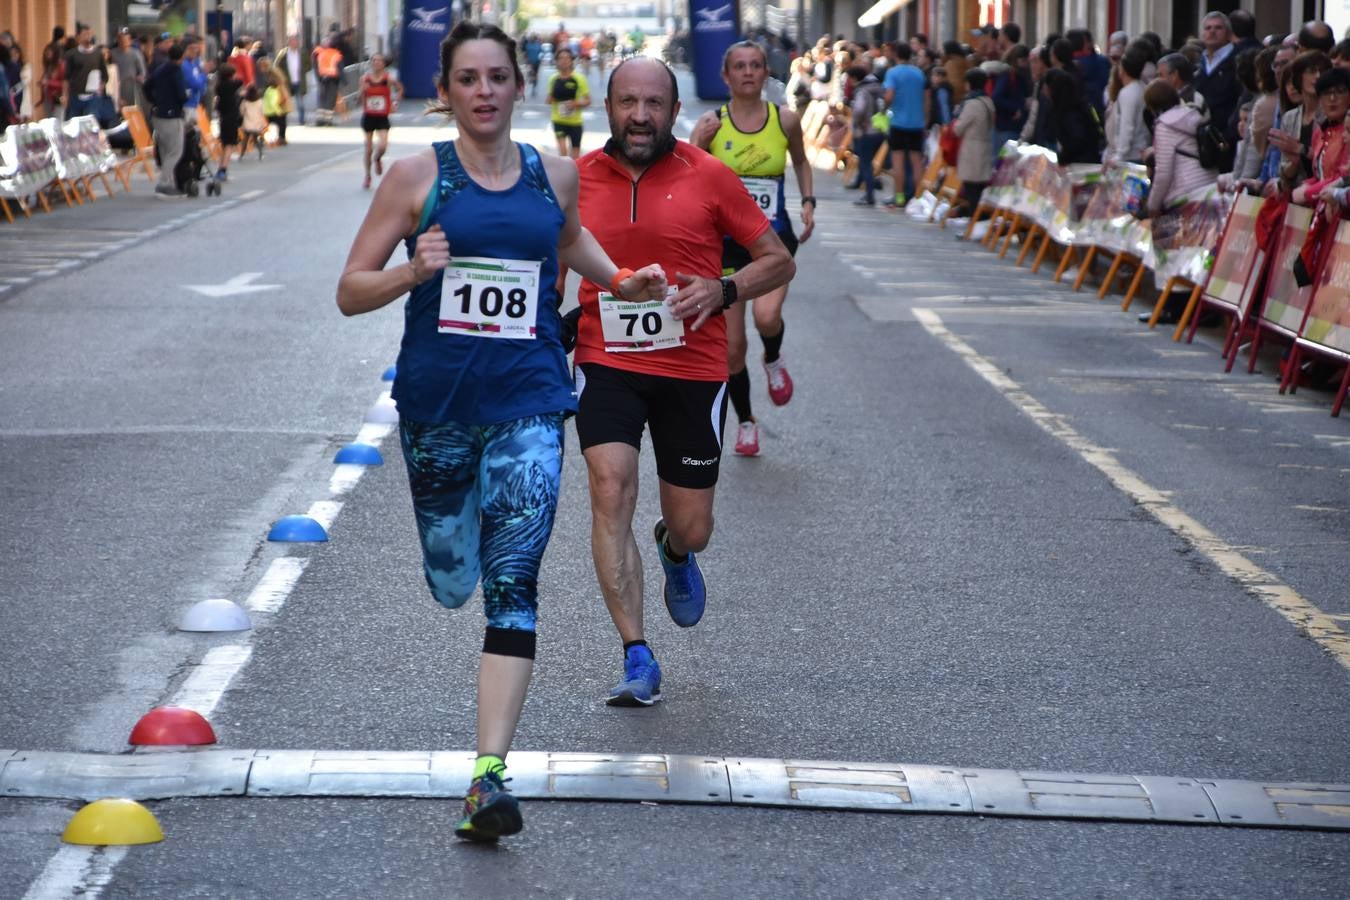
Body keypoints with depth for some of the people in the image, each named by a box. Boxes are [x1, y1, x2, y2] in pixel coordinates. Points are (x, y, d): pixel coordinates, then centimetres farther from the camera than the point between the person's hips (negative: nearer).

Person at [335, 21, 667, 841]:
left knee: (511, 588, -13)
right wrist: (415, 271, -21)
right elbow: (351, 292, -3)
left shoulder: (555, 175, 5)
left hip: (528, 404, 0)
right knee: (451, 583, 12)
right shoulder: (420, 175, -3)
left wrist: (620, 281, 13)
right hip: (436, 405, 0)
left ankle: (490, 775, -16)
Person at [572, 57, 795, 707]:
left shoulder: (709, 177, -2)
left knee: (691, 528, 6)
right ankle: (637, 658, -15)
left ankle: (675, 552, 46)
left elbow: (778, 261, 3)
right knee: (610, 492, -19)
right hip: (606, 365, 0)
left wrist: (723, 291, -14)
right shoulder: (577, 179, 3)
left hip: (693, 370, 0)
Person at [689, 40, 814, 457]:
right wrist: (697, 146, -23)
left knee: (767, 316, -28)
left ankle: (773, 360, 8)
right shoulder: (711, 124, -4)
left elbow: (801, 162, 19)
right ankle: (745, 423, 26)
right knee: (731, 347, 4)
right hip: (725, 240, 1)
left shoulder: (785, 120, -1)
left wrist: (808, 202, 5)